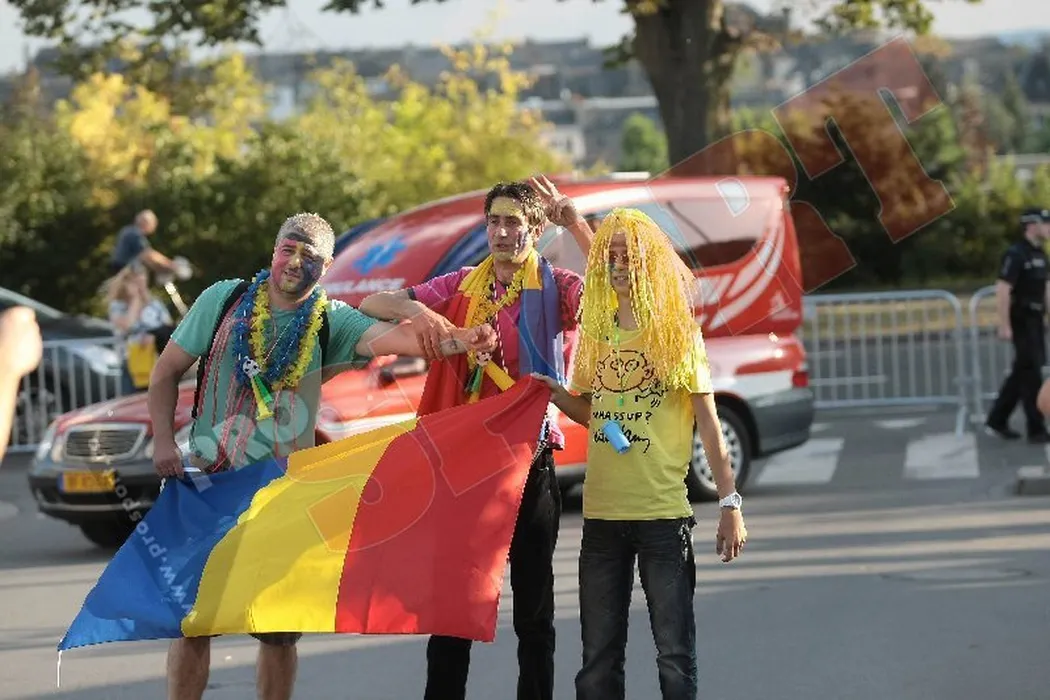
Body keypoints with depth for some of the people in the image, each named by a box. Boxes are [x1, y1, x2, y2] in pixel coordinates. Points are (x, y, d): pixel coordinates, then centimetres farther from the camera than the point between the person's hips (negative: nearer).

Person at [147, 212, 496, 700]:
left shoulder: (331, 321, -3)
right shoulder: (223, 301, 0)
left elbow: (388, 337, -21)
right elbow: (167, 372, 6)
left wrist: (452, 342, -40)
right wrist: (164, 441, -7)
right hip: (209, 479, 0)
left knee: (279, 629, 6)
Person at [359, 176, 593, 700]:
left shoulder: (557, 288, -1)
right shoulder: (462, 287, 9)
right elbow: (371, 305, 8)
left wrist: (574, 220, -22)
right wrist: (415, 308, -14)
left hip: (529, 459, -3)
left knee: (533, 603, 5)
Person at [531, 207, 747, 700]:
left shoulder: (677, 332, -3)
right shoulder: (597, 331, 9)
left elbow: (708, 421, -3)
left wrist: (730, 502, -9)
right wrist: (556, 395, 0)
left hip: (664, 515, -4)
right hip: (601, 516, 4)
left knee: (674, 653, -2)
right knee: (598, 658, 7)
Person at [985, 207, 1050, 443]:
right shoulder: (1016, 254, -17)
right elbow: (1002, 290, -21)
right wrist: (1004, 325, -23)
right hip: (1022, 322, -9)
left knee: (1021, 373, 13)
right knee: (1031, 373, -5)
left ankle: (996, 422, 21)